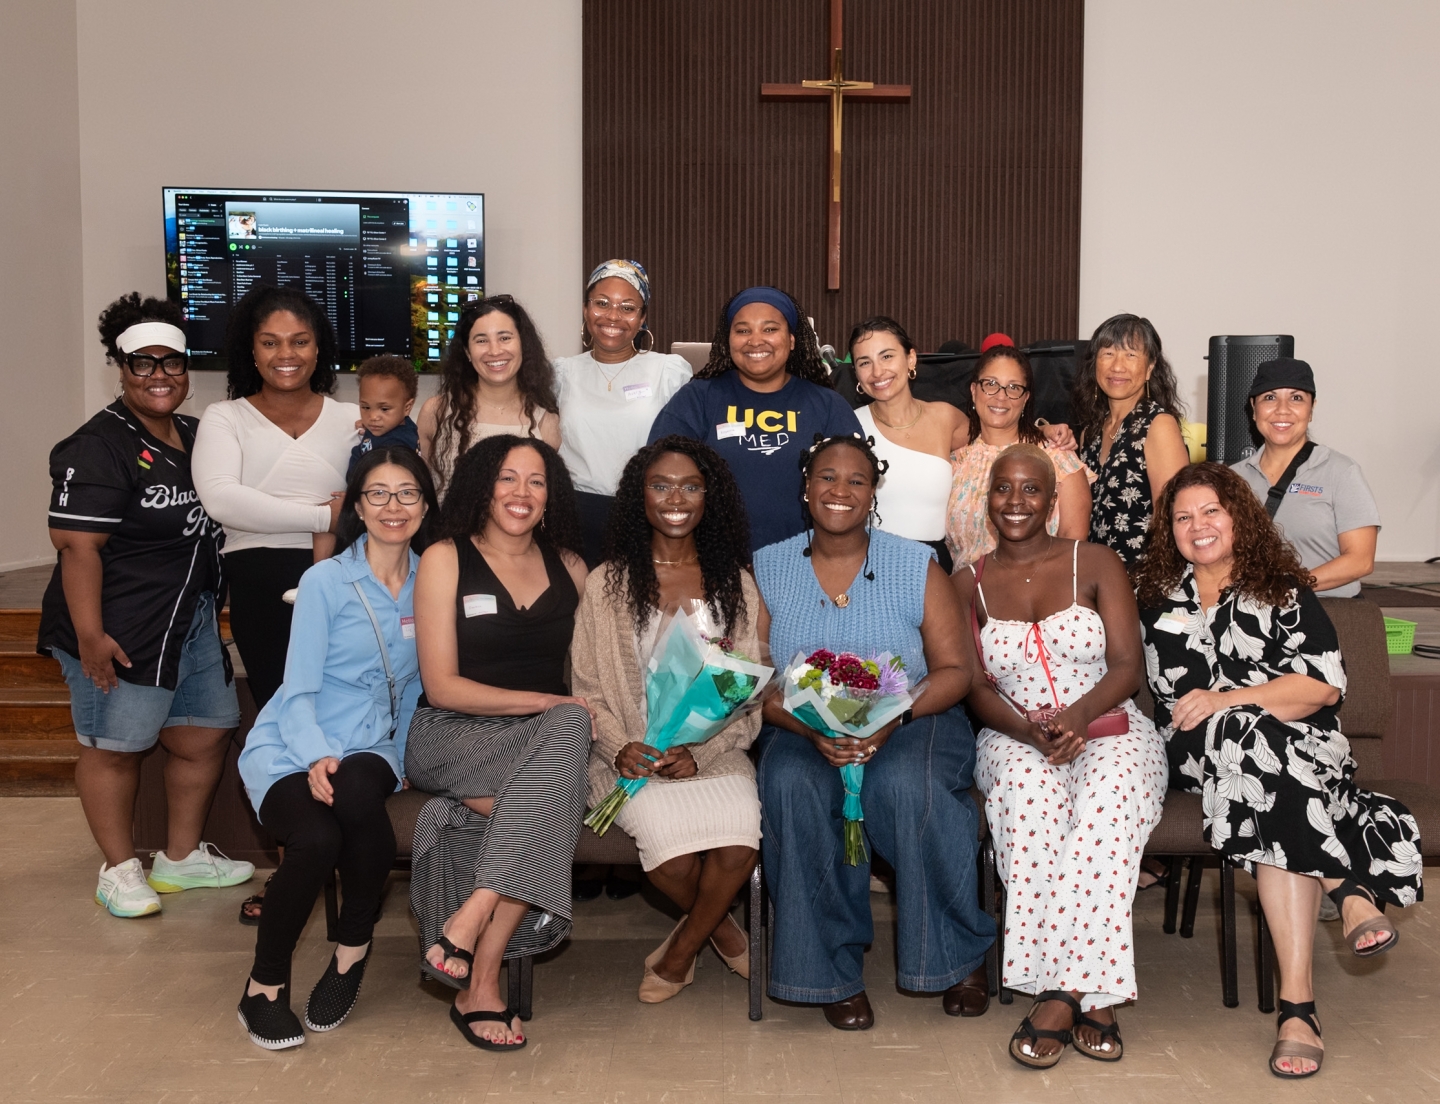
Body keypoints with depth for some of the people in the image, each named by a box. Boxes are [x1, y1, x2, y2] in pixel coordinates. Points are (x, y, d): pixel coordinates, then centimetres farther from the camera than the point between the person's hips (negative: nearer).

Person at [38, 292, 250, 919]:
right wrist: (89, 635, -25)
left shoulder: (193, 436, 11)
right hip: (120, 632, -8)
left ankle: (182, 857, 30)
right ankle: (119, 870, 20)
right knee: (114, 747, 4)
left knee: (205, 737, 13)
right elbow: (77, 544, -21)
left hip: (193, 621, 9)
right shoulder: (99, 448, -15)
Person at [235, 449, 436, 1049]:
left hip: (372, 751, 2)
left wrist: (405, 756, 1)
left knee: (356, 791, -36)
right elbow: (299, 692, -5)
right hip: (290, 749, -2)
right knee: (316, 839, -34)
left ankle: (354, 946, -10)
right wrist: (316, 759, -22)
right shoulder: (325, 581, -3)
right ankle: (264, 985, -7)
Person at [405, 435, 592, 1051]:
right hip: (452, 738, -3)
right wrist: (548, 704, -15)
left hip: (541, 739, 4)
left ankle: (467, 924, -31)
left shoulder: (569, 567, 15)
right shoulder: (445, 560, 3)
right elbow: (441, 686, -6)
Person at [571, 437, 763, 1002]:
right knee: (670, 839, -30)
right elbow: (587, 690, 6)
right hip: (633, 755, -1)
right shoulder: (606, 584, 9)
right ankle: (720, 929, 5)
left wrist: (698, 751, -11)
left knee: (741, 837, -29)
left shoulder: (735, 585, 12)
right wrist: (621, 748, -14)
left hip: (714, 751, 1)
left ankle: (680, 953, 1)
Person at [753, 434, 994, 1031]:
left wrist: (893, 716, -20)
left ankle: (960, 957, -10)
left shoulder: (916, 567, 2)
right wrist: (811, 727, -19)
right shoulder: (766, 569, 5)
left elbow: (955, 671, -1)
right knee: (793, 786, -32)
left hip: (911, 723, -1)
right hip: (801, 731, 1)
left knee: (905, 785, -33)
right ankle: (833, 971, -16)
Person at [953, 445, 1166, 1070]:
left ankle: (1059, 994, -33)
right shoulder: (968, 584, 13)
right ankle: (1089, 997, -33)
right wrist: (1029, 730, -17)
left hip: (1107, 730, 0)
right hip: (1012, 739, 1)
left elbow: (1127, 667, 0)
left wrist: (1079, 714, -21)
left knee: (1110, 790, -36)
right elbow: (975, 689, 4)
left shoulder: (1096, 563, 9)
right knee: (1029, 787, -36)